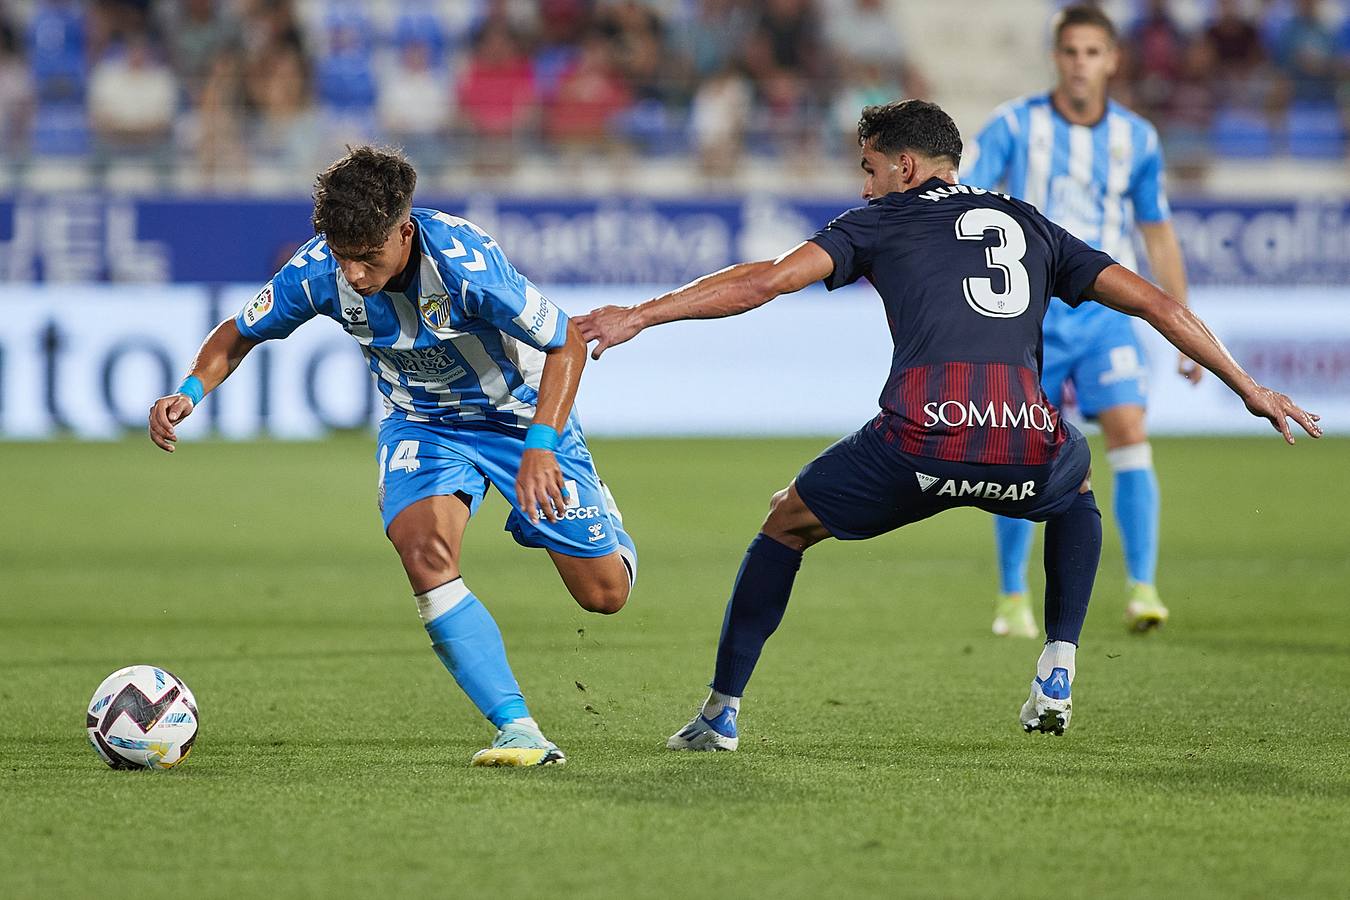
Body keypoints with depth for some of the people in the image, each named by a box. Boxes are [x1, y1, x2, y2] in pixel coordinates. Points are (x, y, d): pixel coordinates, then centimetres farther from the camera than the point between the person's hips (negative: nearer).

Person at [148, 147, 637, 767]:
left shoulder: (464, 262, -36)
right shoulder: (317, 272, -23)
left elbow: (567, 343, -26)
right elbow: (239, 334, -4)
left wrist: (540, 448, -38)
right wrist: (191, 391, -24)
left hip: (518, 410, -2)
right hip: (421, 424, 2)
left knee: (604, 594, 0)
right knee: (423, 551, -29)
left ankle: (599, 522, 39)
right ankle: (518, 730, -24)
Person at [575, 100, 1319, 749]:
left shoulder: (882, 222, 19)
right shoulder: (1028, 225, 28)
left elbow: (769, 280, 7)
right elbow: (1153, 302, 26)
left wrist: (639, 316, 9)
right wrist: (1249, 389, 34)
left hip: (921, 437, -3)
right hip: (1027, 446, 3)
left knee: (788, 522, 22)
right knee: (1076, 488, 39)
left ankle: (721, 712, 19)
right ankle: (1058, 669, 23)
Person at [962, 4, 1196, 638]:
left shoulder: (1136, 139, 4)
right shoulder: (1015, 125, -4)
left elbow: (1159, 237, 13)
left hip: (1106, 314, 1)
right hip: (1030, 316, -1)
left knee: (1131, 438, -15)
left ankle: (1141, 589, -14)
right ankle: (1012, 600, 15)